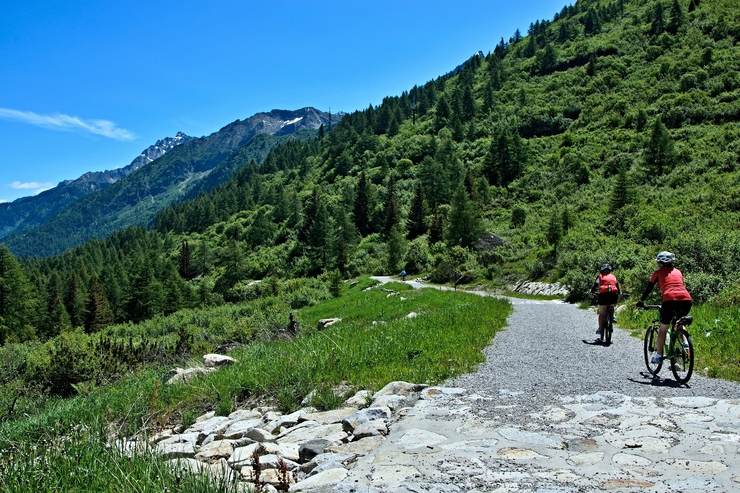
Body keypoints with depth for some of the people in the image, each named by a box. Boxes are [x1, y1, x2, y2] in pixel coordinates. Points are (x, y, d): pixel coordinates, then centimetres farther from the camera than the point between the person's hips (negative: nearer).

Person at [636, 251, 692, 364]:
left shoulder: (658, 273, 16)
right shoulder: (678, 272, 27)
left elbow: (648, 288, 20)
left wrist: (641, 301, 32)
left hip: (670, 300, -4)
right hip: (686, 300, 4)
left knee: (663, 328, 8)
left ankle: (658, 354, 7)